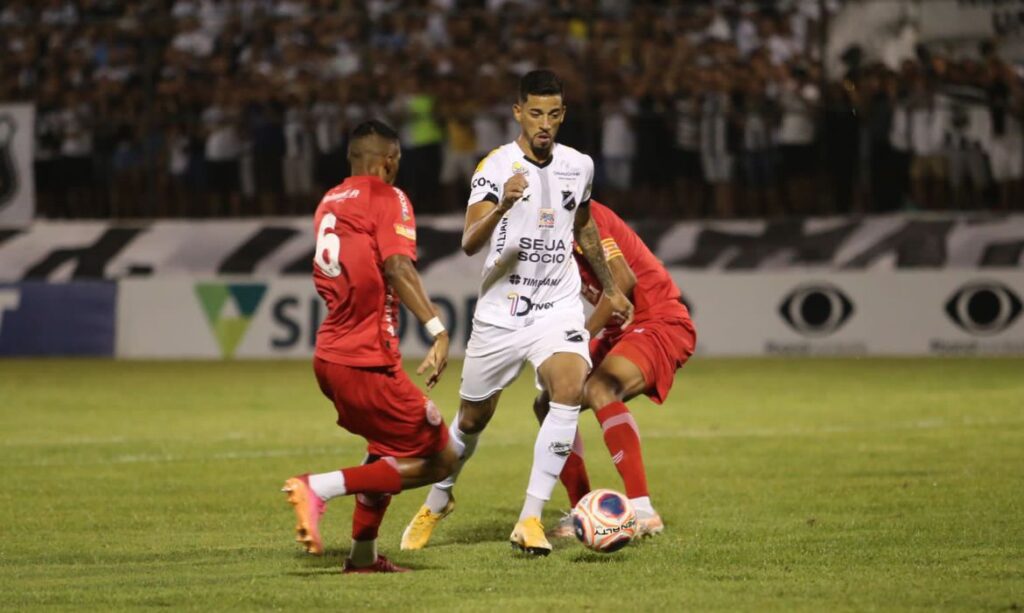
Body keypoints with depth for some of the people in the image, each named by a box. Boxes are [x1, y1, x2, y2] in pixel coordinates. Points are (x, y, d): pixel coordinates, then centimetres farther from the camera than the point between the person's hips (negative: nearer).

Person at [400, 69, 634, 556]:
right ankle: (438, 501, 41)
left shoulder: (579, 166, 4)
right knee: (473, 418, 11)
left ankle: (530, 519, -22)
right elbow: (470, 243, -24)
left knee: (570, 389, -25)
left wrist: (610, 289, 31)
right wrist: (502, 206, -43)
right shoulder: (496, 166, -11)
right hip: (499, 312, -2)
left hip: (557, 310, 2)